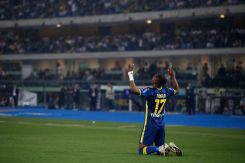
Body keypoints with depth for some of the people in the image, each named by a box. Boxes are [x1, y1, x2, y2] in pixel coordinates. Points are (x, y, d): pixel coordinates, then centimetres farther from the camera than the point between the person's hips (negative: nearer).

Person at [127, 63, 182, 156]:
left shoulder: (150, 91, -18)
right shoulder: (166, 91, -1)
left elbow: (133, 89, -25)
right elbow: (177, 90, 21)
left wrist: (130, 74, -19)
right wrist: (173, 77, 25)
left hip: (150, 124, -6)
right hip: (161, 124, 6)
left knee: (142, 150, -4)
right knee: (160, 146, 19)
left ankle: (162, 149, -24)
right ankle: (170, 147, -10)